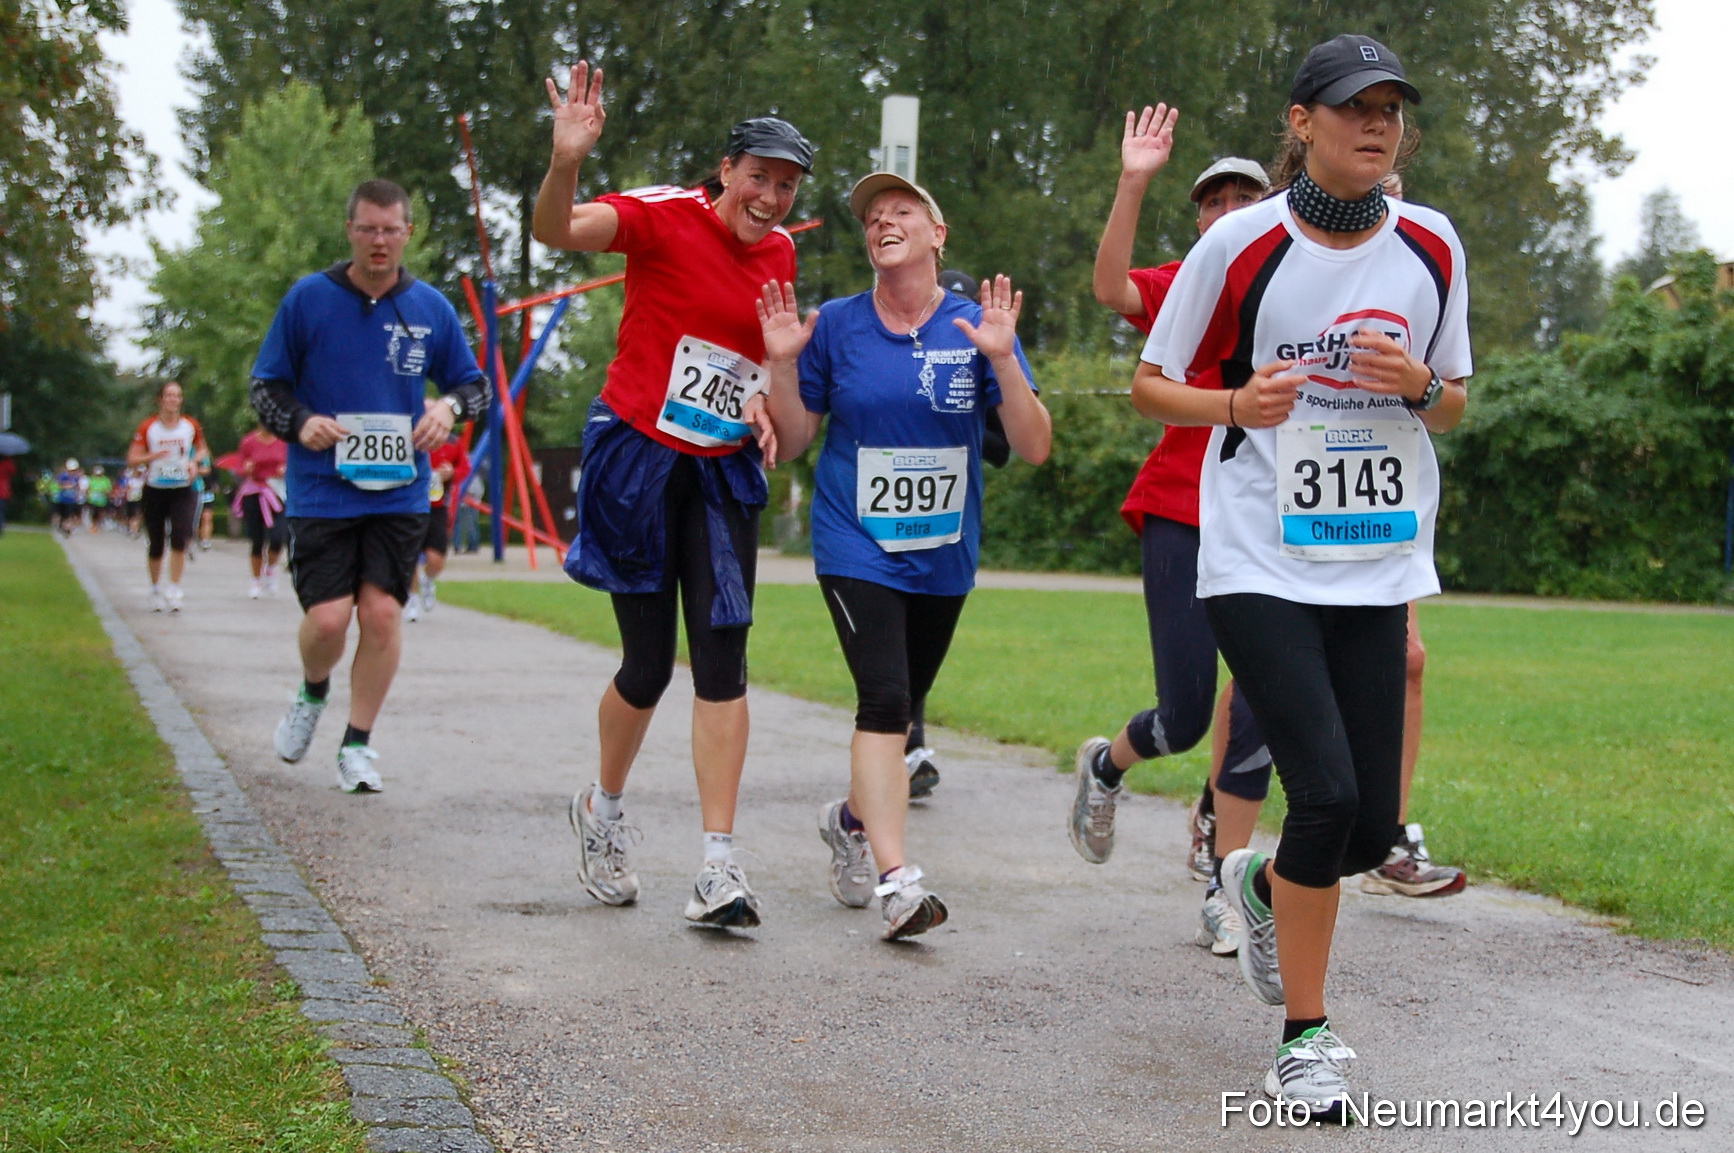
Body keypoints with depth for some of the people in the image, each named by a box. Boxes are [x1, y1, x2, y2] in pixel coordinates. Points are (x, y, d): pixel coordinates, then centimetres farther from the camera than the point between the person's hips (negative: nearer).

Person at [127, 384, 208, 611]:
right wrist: (153, 456, -21)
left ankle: (173, 590, -13)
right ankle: (156, 589, 28)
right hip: (155, 490, 0)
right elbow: (132, 460, -3)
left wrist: (194, 462, -2)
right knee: (155, 545, 7)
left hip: (182, 491, 0)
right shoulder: (148, 428, -3)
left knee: (180, 537, -18)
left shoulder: (191, 426, 2)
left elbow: (202, 449, 19)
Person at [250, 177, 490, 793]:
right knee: (328, 617, -9)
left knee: (383, 612, -6)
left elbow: (476, 384, 15)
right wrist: (300, 422, -15)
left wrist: (449, 406, -7)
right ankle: (312, 693, 26)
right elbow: (265, 386, 5)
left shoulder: (431, 307, 5)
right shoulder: (308, 298, -1)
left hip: (400, 492, 2)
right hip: (321, 490, -2)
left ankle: (358, 744, 10)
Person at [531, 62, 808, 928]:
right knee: (648, 664, 2)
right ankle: (603, 810, 31)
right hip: (636, 457, -4)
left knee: (722, 659, -6)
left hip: (722, 471, 5)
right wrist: (566, 162, -47)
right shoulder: (666, 217, -11)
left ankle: (718, 866, -5)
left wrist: (766, 403, 3)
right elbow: (557, 230, -28)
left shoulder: (779, 253, 7)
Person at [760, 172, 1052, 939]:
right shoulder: (836, 325, -2)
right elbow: (792, 442, 3)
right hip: (856, 549, -2)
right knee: (884, 701, -18)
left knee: (899, 705, 14)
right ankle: (895, 879, -21)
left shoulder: (977, 327, -2)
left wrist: (1001, 359, -20)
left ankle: (853, 817, 42)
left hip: (944, 557, 2)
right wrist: (782, 364, -12)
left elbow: (1034, 448, -8)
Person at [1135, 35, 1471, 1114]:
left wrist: (1417, 386, -8)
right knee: (1328, 794, -17)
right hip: (1260, 565, -4)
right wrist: (1236, 403, -17)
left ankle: (1265, 884, 38)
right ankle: (1306, 1038, 2)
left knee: (1371, 828, 2)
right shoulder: (1241, 244, -5)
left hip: (1377, 567, 4)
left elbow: (1452, 407, 15)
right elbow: (1151, 385, 2)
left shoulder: (1431, 245, 5)